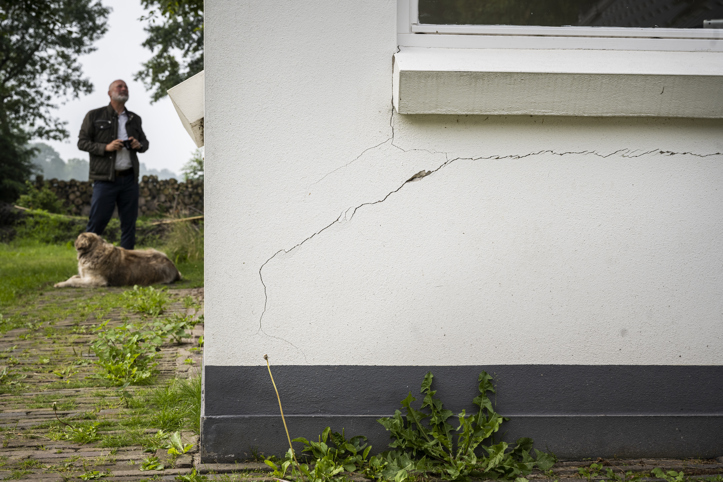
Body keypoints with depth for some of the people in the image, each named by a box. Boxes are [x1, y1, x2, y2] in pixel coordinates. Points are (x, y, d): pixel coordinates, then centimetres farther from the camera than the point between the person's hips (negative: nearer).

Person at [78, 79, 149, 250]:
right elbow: (82, 142, 1)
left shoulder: (134, 119, 17)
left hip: (130, 178, 4)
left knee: (129, 222, 6)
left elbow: (145, 142, 25)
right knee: (97, 221, -5)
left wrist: (139, 145, 1)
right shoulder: (94, 116, 4)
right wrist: (106, 147, -14)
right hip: (105, 178, -4)